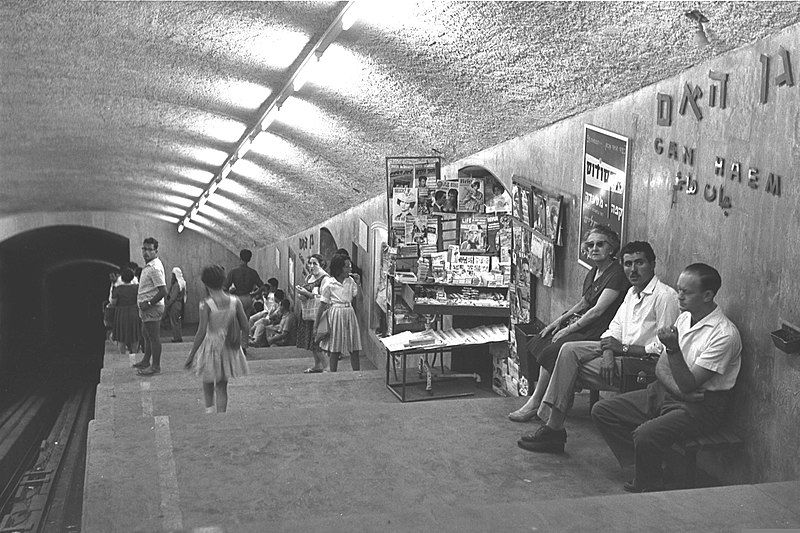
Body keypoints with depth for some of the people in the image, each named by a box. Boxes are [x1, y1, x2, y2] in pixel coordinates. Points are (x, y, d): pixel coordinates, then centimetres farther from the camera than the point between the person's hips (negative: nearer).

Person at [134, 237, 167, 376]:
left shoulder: (155, 268, -19)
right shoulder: (149, 265, 12)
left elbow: (163, 291, -25)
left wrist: (148, 303, -19)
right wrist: (143, 303, 13)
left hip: (153, 308, -10)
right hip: (147, 307, 10)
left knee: (154, 337, -3)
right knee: (146, 335, 20)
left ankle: (156, 366, 4)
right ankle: (146, 361, 33)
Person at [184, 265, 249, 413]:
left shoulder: (206, 305, -16)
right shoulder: (235, 302, -6)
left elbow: (201, 332, -16)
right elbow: (245, 327, -1)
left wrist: (191, 354, -7)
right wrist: (240, 340, 18)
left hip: (211, 345, -3)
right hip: (229, 349, 3)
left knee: (208, 381, 22)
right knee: (222, 385, 14)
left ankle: (209, 408, 14)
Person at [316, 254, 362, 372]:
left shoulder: (350, 281, 5)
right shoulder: (329, 283, -8)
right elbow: (323, 305, -5)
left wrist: (358, 283, -6)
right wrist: (316, 325, -4)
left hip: (349, 314, 4)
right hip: (336, 314, -4)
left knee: (354, 350, 5)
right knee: (335, 350, 3)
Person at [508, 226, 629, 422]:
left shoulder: (617, 274, -13)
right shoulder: (592, 274, 15)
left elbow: (598, 310, -19)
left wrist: (569, 329, -16)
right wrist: (560, 320, 11)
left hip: (597, 334, -9)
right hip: (581, 326, 9)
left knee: (551, 351, -22)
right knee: (537, 344, -7)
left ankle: (534, 403, -9)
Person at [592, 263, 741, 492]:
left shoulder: (724, 334, -19)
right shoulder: (684, 317, 6)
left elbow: (689, 384, -21)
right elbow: (661, 366, 6)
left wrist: (674, 348, -34)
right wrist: (679, 390, -14)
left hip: (701, 406, -8)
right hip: (666, 391, 8)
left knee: (645, 435, -33)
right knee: (602, 411, -1)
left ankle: (649, 488, -5)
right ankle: (645, 469, 0)